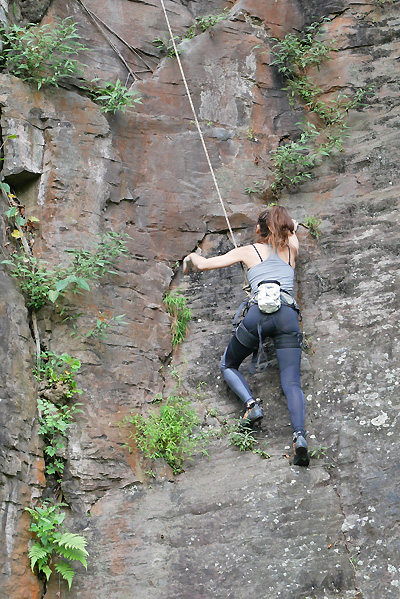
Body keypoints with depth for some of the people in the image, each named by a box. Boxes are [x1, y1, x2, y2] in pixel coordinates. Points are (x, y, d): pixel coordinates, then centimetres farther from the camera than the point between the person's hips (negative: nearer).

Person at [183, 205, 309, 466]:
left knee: (228, 366, 21)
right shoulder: (291, 249, 26)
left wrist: (191, 258, 42)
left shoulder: (249, 251, 18)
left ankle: (252, 404, -5)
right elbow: (292, 232, 54)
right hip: (289, 315, 2)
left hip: (260, 313, -2)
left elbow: (204, 263, 19)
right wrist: (292, 228, 76)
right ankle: (300, 435, -29)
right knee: (292, 383, -4)